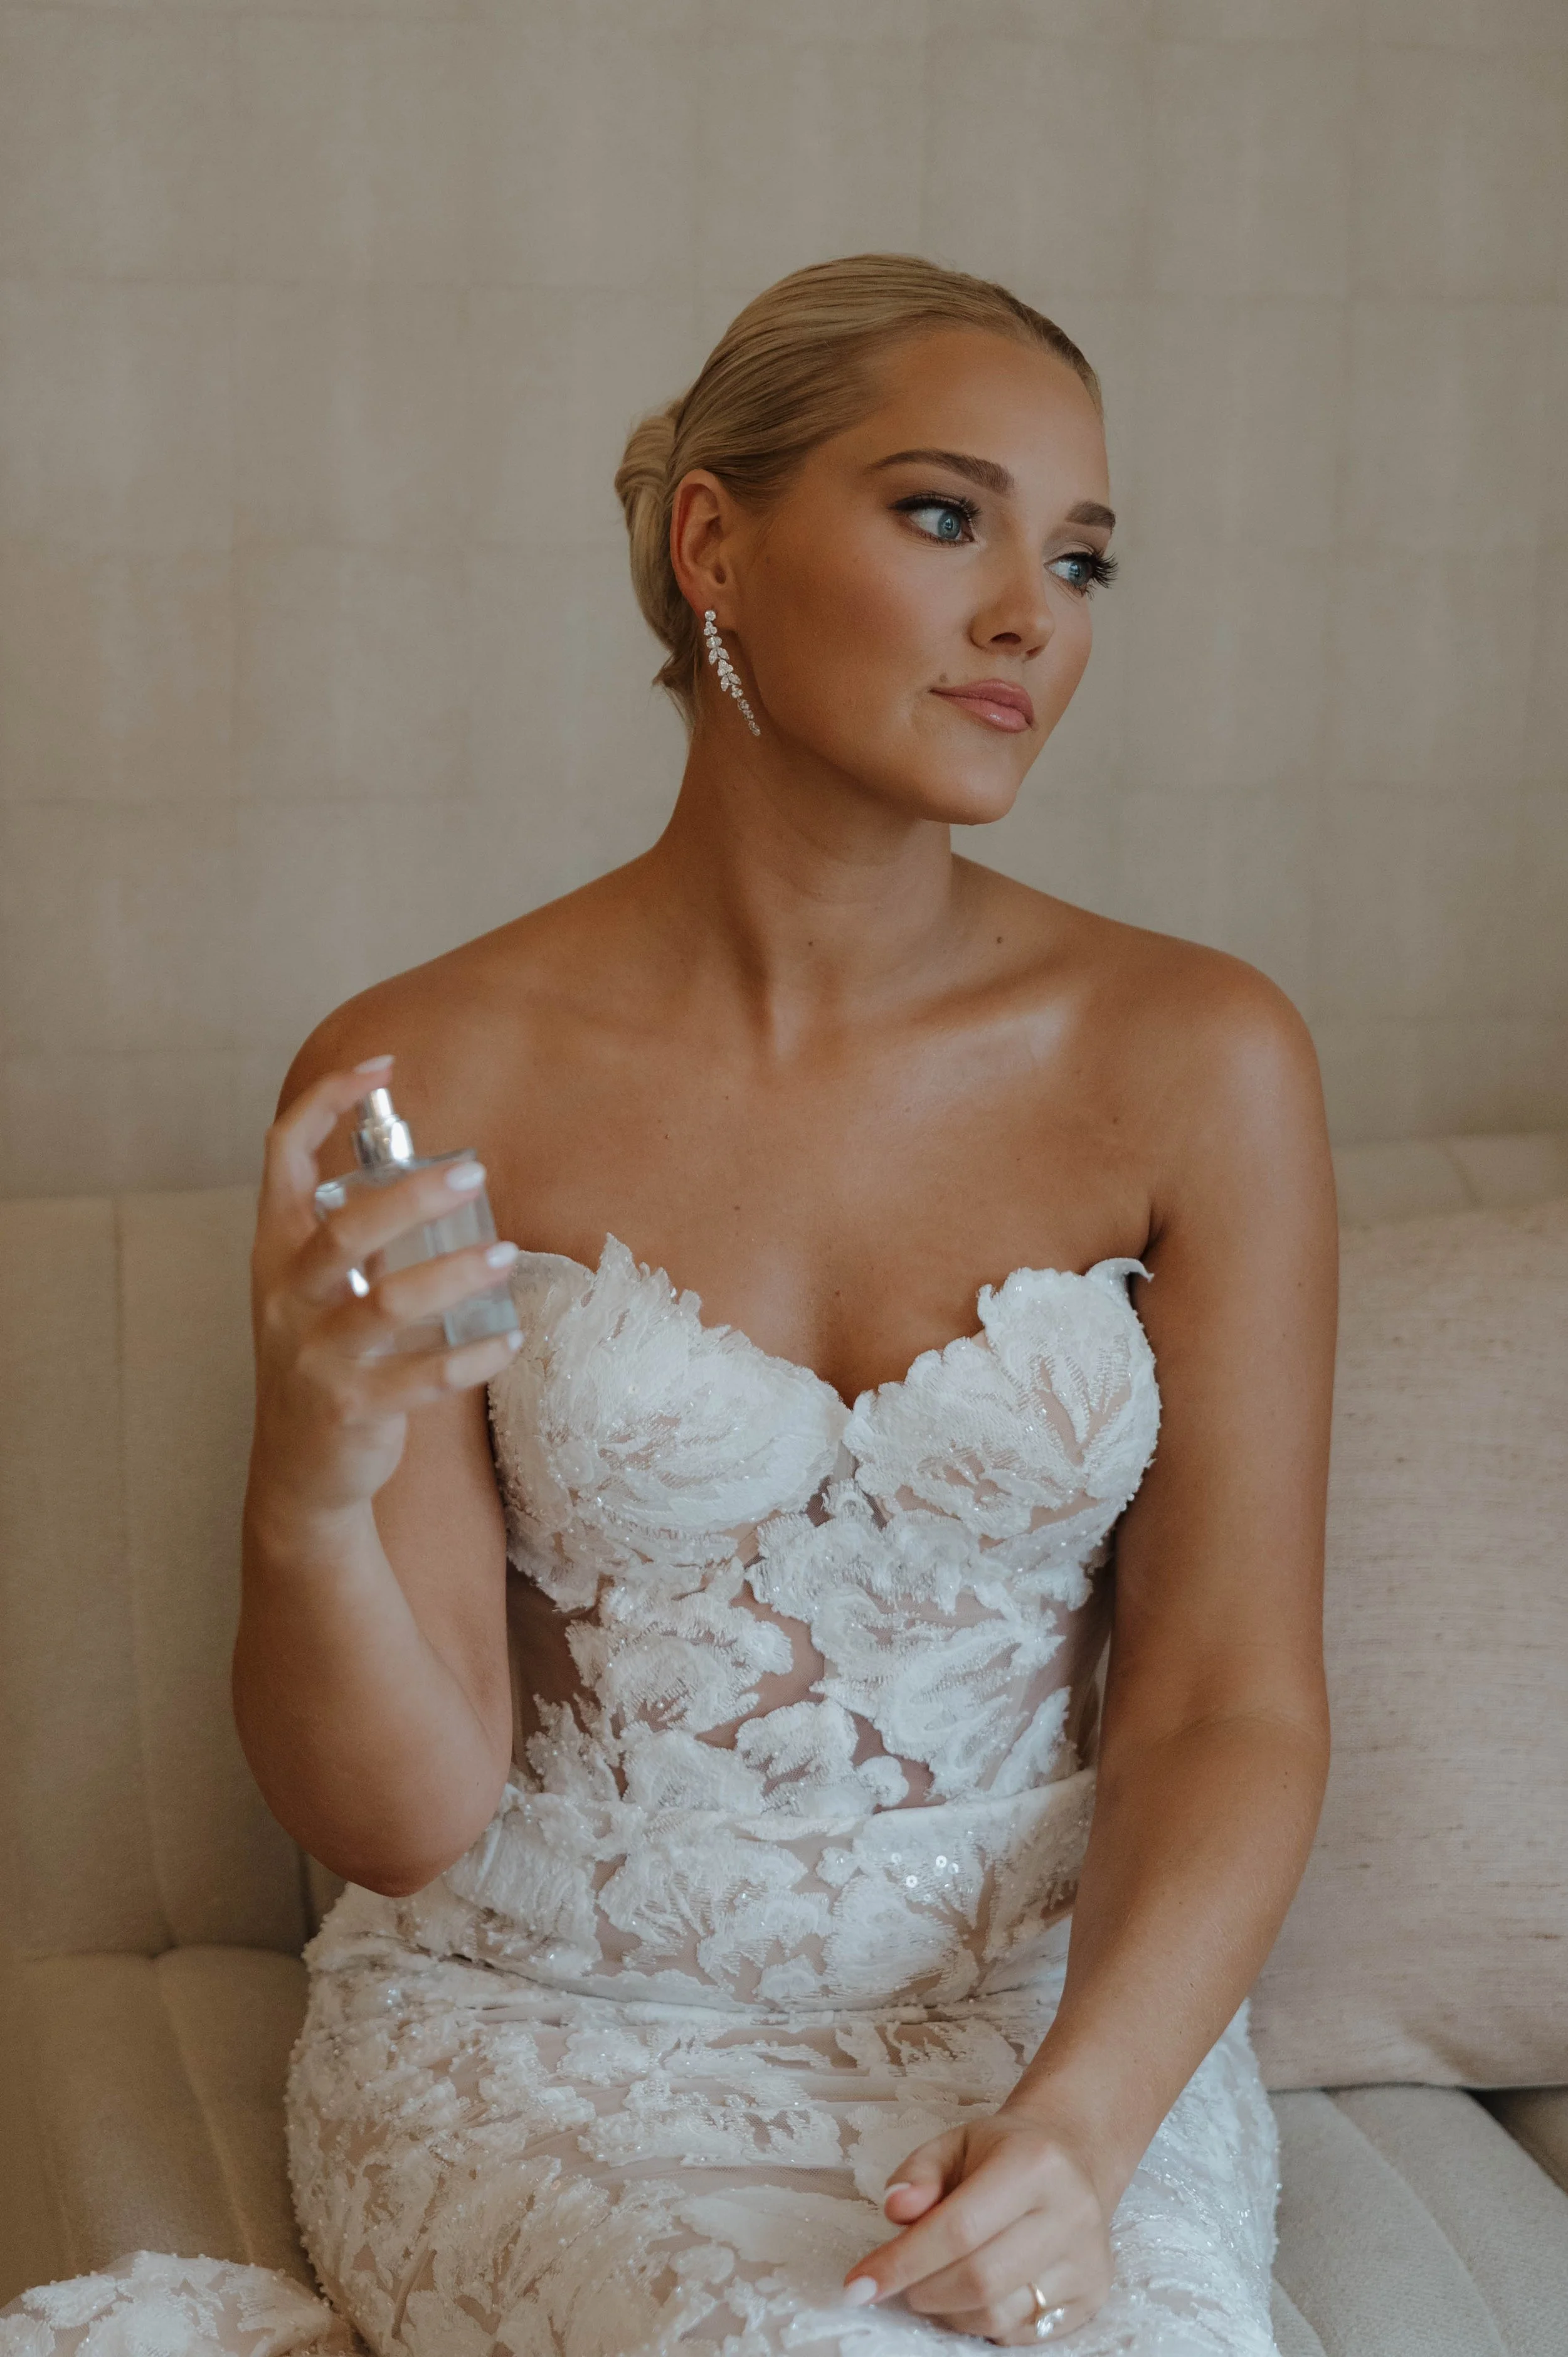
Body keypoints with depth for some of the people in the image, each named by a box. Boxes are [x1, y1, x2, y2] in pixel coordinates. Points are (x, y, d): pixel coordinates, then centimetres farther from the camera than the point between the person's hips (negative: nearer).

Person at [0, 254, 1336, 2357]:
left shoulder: (1196, 1062, -5)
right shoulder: (426, 1081, -8)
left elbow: (1232, 1708, -3)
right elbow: (405, 1823, -7)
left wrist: (1077, 2129, -20)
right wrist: (309, 1500, -28)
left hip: (1051, 2016, 3)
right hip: (539, 2024, -2)